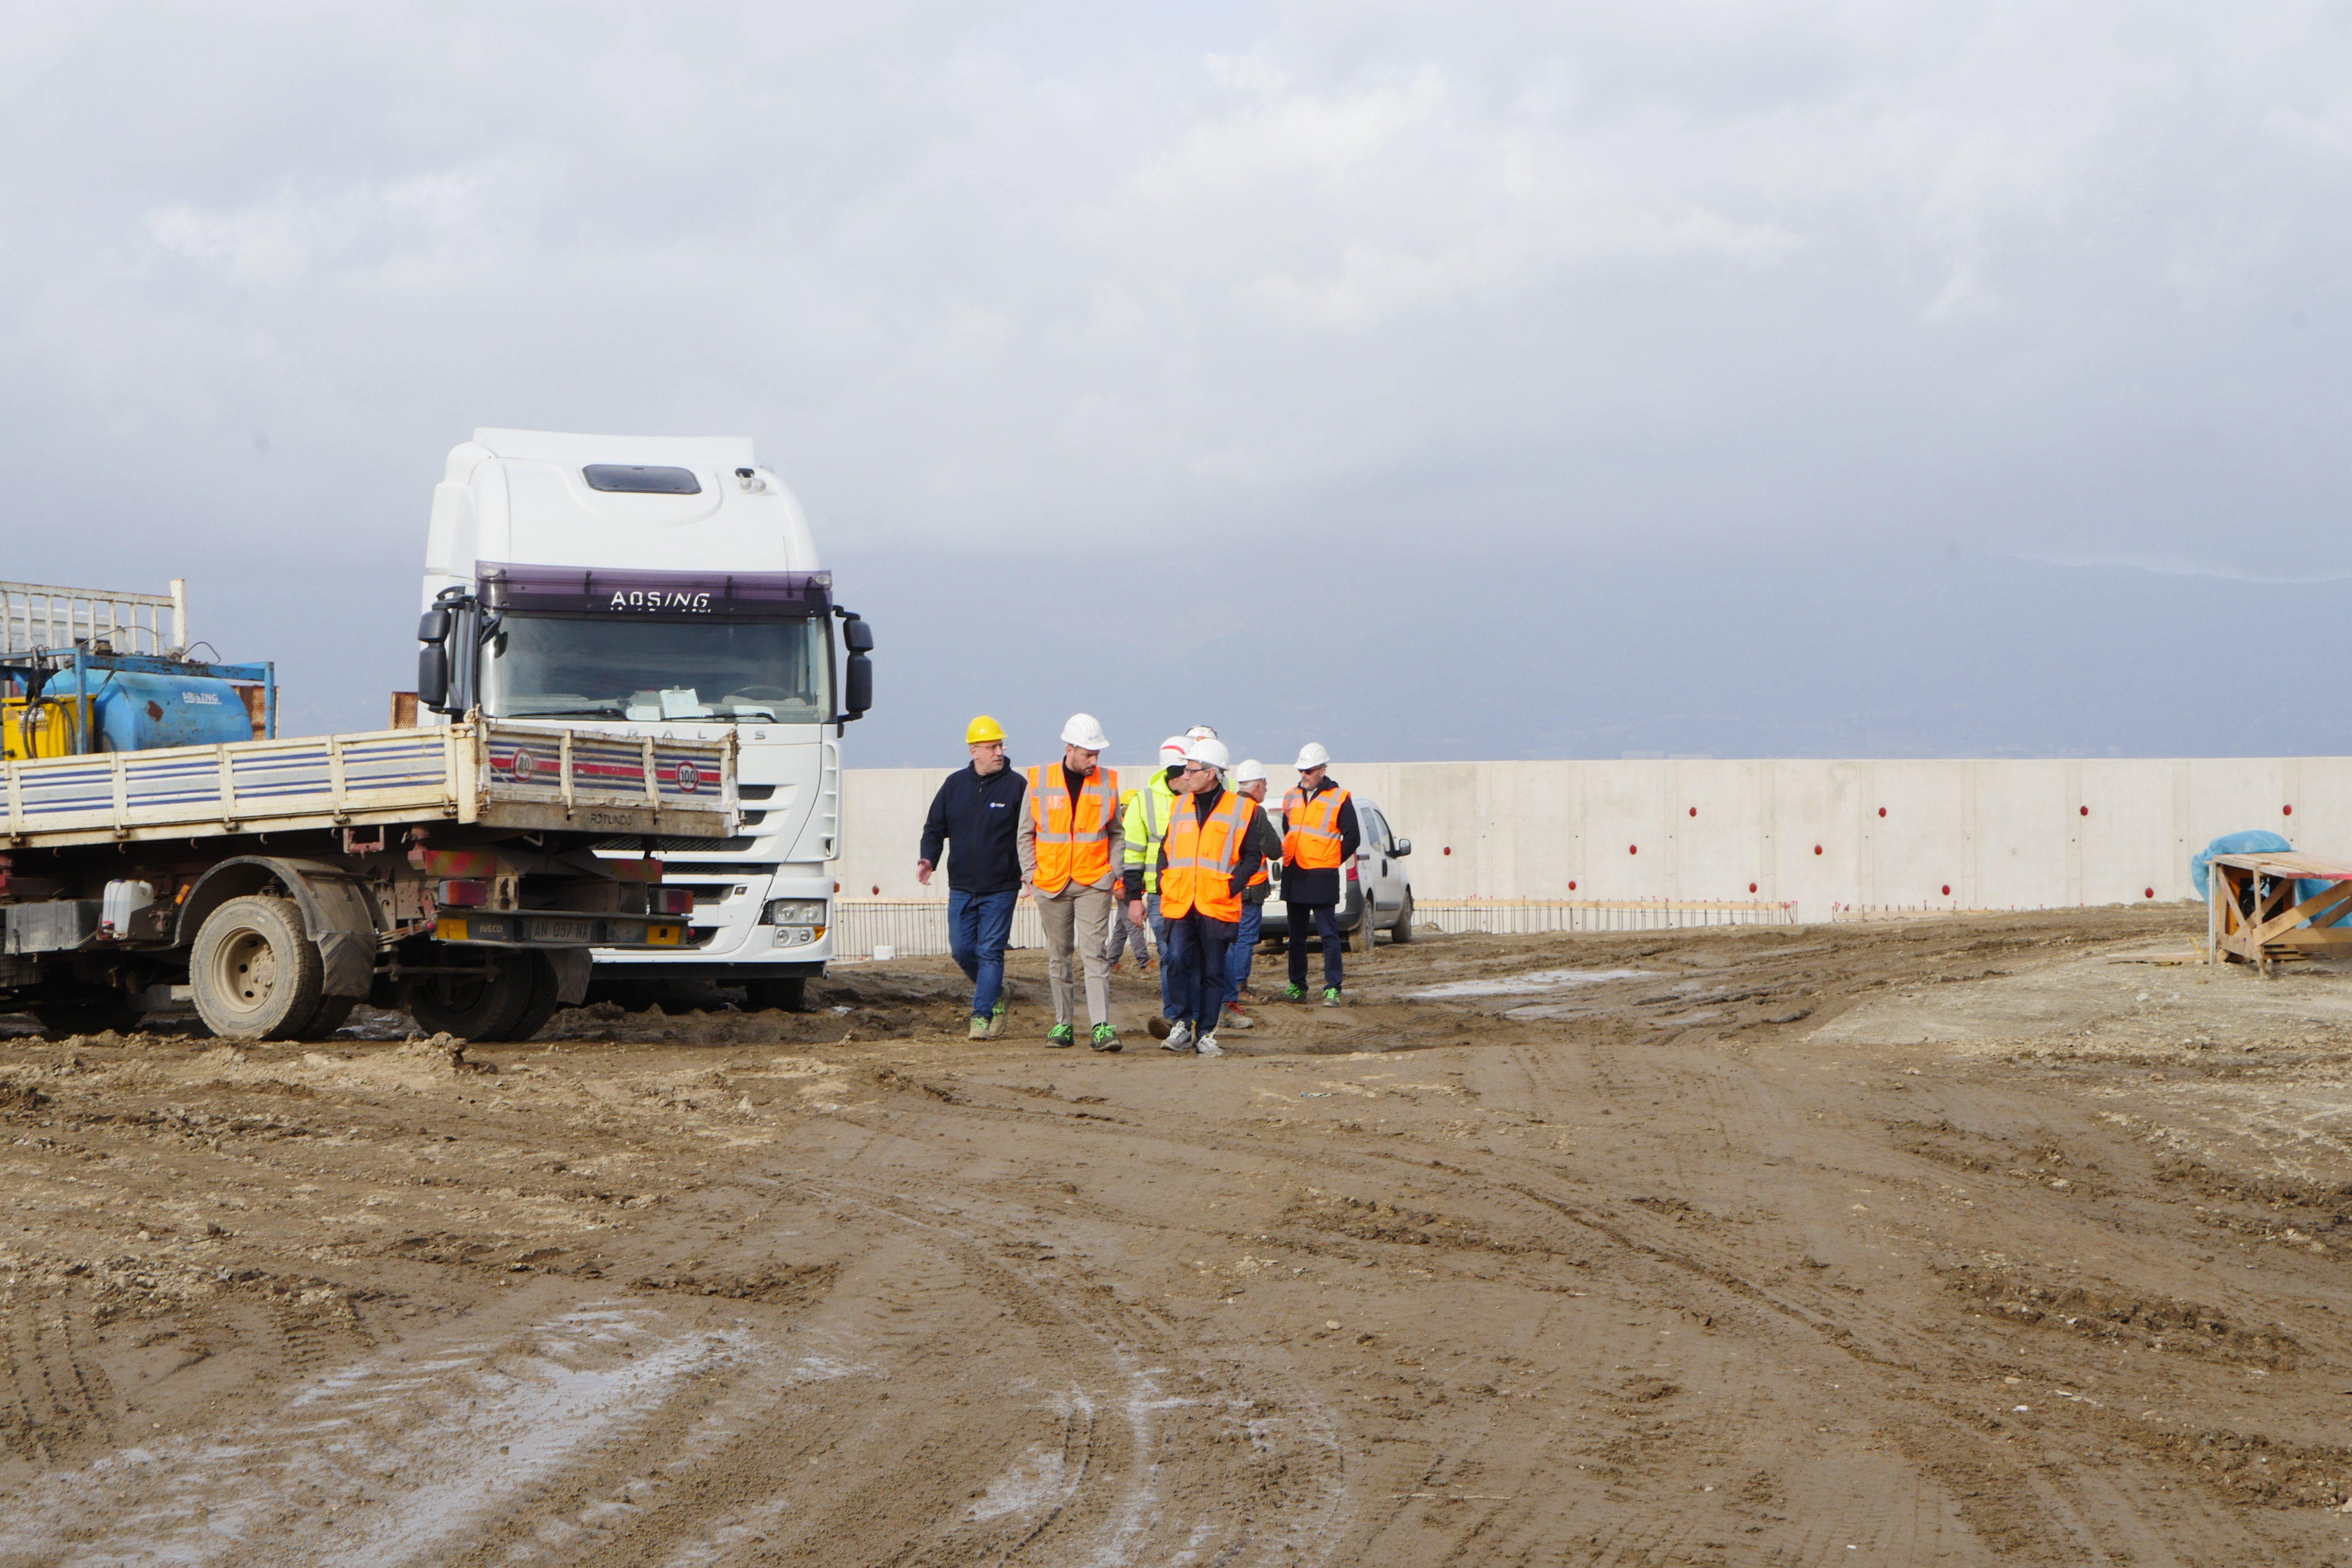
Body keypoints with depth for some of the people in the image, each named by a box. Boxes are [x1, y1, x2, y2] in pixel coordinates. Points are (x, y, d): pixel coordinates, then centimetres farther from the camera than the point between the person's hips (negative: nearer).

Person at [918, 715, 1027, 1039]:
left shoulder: (1016, 786, -2)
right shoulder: (955, 785, 9)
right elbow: (935, 827, 13)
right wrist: (928, 859, -4)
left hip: (1000, 890, -4)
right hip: (961, 888, 4)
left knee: (990, 952, -6)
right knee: (962, 950, 5)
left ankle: (982, 1015, -1)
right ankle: (997, 996, 26)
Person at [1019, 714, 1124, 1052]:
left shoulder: (1108, 783, 3)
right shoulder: (1040, 782, 1)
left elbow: (1116, 833, 12)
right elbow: (1026, 834, 9)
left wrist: (1115, 871, 1)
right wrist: (1031, 874, 1)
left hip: (1094, 883, -1)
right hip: (1051, 884, 1)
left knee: (1094, 953, -9)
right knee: (1058, 956, 8)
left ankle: (1101, 1026, -14)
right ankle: (1063, 1024, 17)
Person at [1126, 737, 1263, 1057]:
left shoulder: (1240, 809, 1)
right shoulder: (1179, 807, 13)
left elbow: (1251, 857, 3)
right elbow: (1165, 848, 21)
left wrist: (1231, 887, -9)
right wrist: (1164, 882, 6)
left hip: (1217, 907, -3)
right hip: (1178, 904, 3)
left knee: (1213, 971, 4)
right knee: (1176, 960, -15)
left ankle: (1206, 1034, 11)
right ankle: (1181, 1025, -4)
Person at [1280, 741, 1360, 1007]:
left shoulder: (1339, 798, -3)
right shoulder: (1292, 798, 14)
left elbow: (1352, 838, -2)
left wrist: (1330, 862, 1)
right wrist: (1290, 857, 13)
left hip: (1322, 878, -6)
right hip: (1294, 876, 6)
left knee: (1329, 935, -7)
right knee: (1296, 936, 10)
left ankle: (1333, 988, -7)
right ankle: (1297, 987, 17)